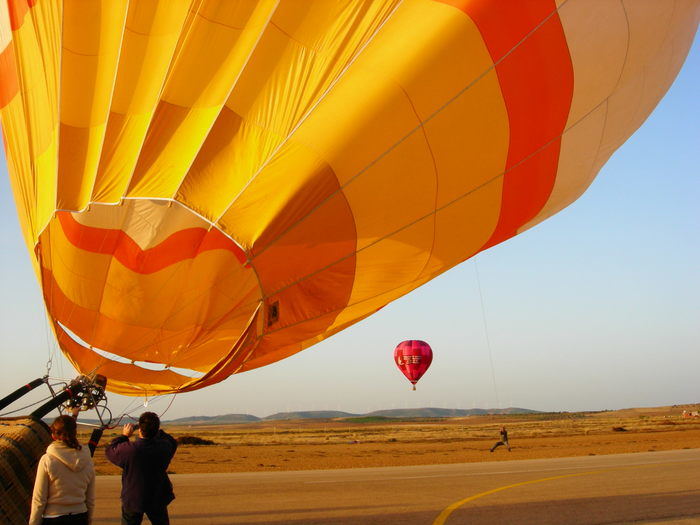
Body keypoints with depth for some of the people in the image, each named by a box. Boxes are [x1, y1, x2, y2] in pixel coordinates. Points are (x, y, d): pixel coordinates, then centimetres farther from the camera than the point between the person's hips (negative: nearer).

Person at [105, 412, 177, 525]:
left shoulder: (129, 449, -27)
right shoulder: (164, 447, -18)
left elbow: (110, 450, -7)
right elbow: (173, 443, 8)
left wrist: (124, 436, 2)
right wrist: (158, 431, 12)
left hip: (132, 500, -2)